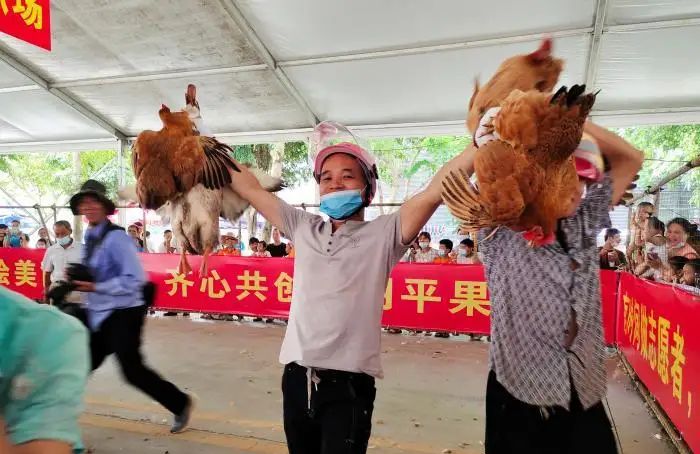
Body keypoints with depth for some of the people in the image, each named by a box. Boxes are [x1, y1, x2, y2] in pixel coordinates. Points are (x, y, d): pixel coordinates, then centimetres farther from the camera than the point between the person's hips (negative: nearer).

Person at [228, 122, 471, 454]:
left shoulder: (383, 234, -3)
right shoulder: (303, 228, 7)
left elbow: (435, 191, -12)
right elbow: (250, 189, 14)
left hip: (349, 381, -4)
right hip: (297, 376, 5)